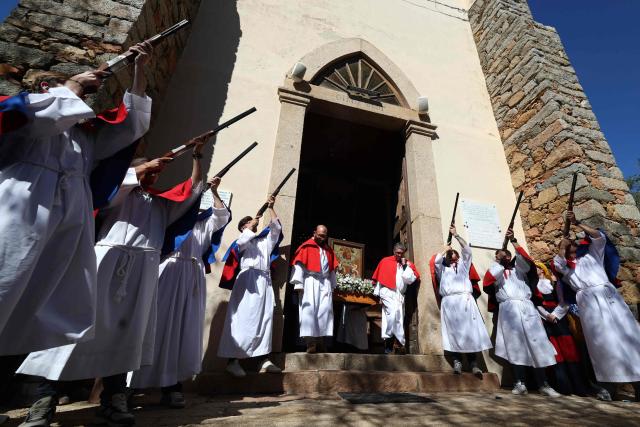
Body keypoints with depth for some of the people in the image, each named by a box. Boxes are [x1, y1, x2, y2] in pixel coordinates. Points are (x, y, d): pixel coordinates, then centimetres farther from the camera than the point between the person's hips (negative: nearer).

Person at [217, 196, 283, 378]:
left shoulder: (265, 241, 25)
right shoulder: (242, 241, 12)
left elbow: (276, 228, 19)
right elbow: (241, 242, -11)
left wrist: (271, 208, 16)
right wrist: (251, 226, 1)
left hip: (265, 281, 5)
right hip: (248, 280, -5)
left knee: (265, 319, 1)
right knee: (244, 319, -11)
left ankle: (264, 360, 5)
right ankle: (232, 361, -7)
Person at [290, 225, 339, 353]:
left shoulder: (329, 250, 20)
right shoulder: (306, 247, 4)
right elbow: (299, 264, -5)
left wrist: (332, 286, 13)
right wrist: (298, 284, -14)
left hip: (325, 283, 5)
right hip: (310, 282, -4)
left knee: (325, 311, -3)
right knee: (309, 310, -9)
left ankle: (321, 341, 2)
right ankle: (310, 343, -8)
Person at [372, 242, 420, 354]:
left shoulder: (408, 264, 11)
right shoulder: (385, 261, 4)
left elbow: (411, 280, 0)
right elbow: (379, 278, 5)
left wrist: (405, 266, -6)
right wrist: (377, 294, 1)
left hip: (400, 294, 4)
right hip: (387, 292, -4)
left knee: (399, 320, 4)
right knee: (393, 312, -25)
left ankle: (389, 342, 13)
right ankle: (399, 341, -10)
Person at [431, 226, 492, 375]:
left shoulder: (463, 265, 25)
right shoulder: (442, 269, 23)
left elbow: (467, 250, 13)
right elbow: (436, 261, 2)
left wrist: (456, 235, 11)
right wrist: (445, 250, 17)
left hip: (465, 300, 1)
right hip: (449, 302, 0)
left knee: (470, 330, -7)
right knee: (453, 332, -7)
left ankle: (473, 364, -6)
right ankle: (457, 362, -7)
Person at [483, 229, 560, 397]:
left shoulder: (519, 268, 19)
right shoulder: (496, 272, 17)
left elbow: (525, 258, -2)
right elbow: (487, 282, -4)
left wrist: (513, 241, -11)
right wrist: (498, 261, -3)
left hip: (526, 307, 1)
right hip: (508, 309, -1)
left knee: (537, 343, -1)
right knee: (515, 346, -4)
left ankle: (543, 384, 7)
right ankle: (520, 383, -3)